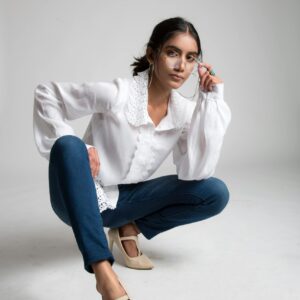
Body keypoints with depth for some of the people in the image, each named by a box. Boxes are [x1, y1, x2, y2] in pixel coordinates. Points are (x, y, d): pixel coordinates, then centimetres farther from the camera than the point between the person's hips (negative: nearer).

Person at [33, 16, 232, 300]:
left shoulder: (185, 111, -7)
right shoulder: (116, 94, -20)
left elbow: (194, 172, -19)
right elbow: (46, 93, -12)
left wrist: (211, 101, -20)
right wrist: (74, 147, -23)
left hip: (123, 202, 4)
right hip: (81, 199, -3)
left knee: (216, 193, -12)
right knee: (69, 146, -38)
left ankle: (130, 229, 3)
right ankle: (103, 271, -39)